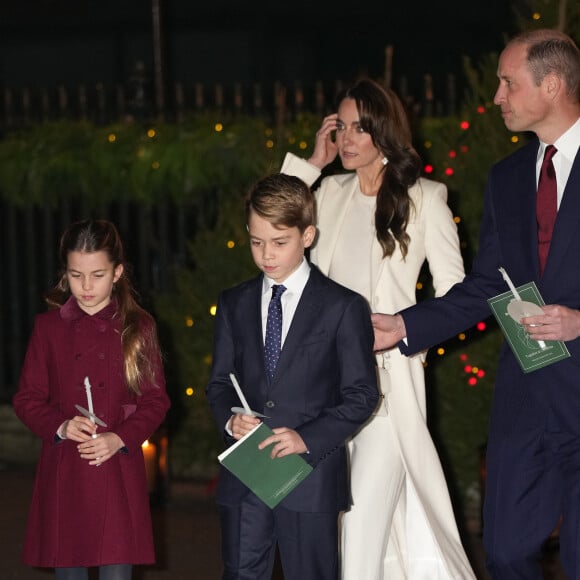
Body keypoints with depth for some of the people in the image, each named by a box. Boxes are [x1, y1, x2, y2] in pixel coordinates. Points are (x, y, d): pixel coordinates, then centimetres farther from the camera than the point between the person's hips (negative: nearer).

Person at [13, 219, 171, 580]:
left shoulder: (138, 327, 4)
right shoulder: (49, 327, 6)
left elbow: (156, 400, 3)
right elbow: (27, 399, 6)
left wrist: (120, 438, -13)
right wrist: (61, 426, -13)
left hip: (119, 473, -1)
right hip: (63, 475, 1)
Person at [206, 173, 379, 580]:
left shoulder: (343, 307, -2)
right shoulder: (234, 305, 11)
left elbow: (362, 394, -4)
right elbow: (220, 382, 14)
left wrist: (308, 438, -16)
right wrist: (230, 420, -9)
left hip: (310, 478, -3)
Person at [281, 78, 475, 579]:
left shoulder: (423, 199, 0)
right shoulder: (332, 192, 13)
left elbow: (455, 293, 0)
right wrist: (310, 162, 5)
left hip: (388, 374, -5)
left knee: (367, 518, -13)